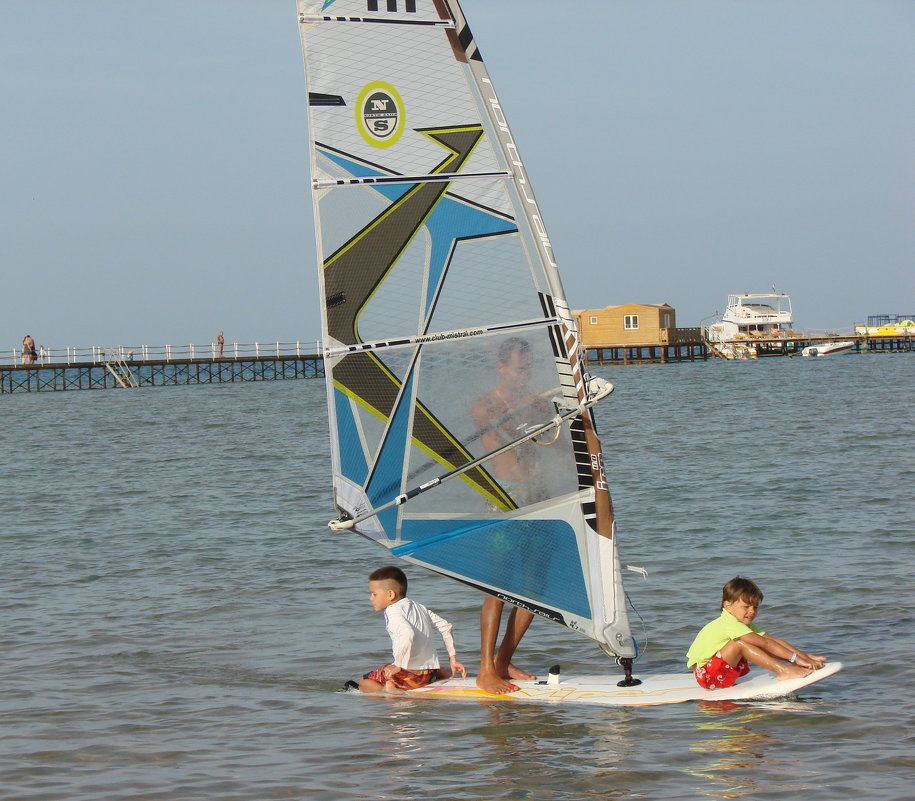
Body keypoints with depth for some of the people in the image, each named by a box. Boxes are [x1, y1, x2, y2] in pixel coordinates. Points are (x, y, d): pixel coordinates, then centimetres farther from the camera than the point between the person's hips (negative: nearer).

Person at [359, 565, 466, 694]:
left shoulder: (393, 611, -11)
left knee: (364, 684, 4)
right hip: (430, 673, 8)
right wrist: (453, 659, 19)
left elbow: (408, 634, -30)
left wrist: (398, 665, -24)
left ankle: (386, 689, -22)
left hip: (408, 673, -8)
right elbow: (445, 626, 17)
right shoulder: (418, 607, 15)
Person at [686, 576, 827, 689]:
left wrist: (805, 656, -9)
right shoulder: (730, 624, -22)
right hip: (705, 674, -9)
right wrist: (795, 658, -31)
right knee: (740, 643, -28)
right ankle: (783, 670, -30)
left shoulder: (744, 624, 8)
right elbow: (765, 643, -28)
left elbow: (774, 641, 0)